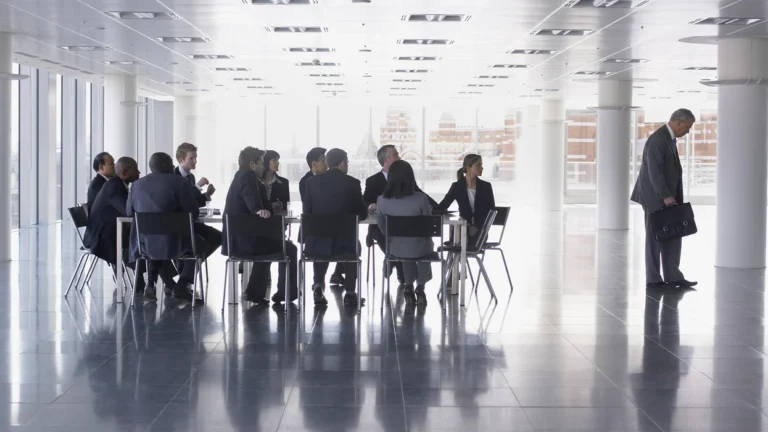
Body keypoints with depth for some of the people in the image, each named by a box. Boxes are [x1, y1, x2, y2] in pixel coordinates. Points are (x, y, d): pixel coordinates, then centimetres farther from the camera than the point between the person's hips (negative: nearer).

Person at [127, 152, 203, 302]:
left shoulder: (137, 184, 7)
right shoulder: (179, 182, -6)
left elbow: (129, 212, 16)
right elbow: (194, 212, -6)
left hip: (144, 242, 4)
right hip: (173, 241, -4)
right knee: (199, 244, 25)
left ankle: (151, 283, 22)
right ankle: (182, 285, 8)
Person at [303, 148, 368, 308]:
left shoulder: (312, 182, -1)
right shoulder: (352, 183, -6)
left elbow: (307, 213, 4)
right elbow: (363, 214, 1)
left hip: (317, 244, 2)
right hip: (343, 243, -1)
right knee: (354, 244, 34)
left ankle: (318, 287, 22)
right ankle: (350, 293, 27)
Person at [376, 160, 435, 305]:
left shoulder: (382, 200, -14)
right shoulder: (421, 198, -20)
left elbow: (382, 227, 1)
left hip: (394, 249, 2)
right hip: (418, 249, -1)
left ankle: (409, 287, 37)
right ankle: (420, 288, 38)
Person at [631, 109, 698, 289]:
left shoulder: (670, 139, 13)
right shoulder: (657, 140, -19)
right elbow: (655, 172, -24)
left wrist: (673, 196, 11)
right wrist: (666, 197, -25)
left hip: (667, 196, 9)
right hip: (655, 198, -9)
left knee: (673, 237, 9)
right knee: (655, 238, -1)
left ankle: (673, 276, 13)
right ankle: (653, 279, 7)